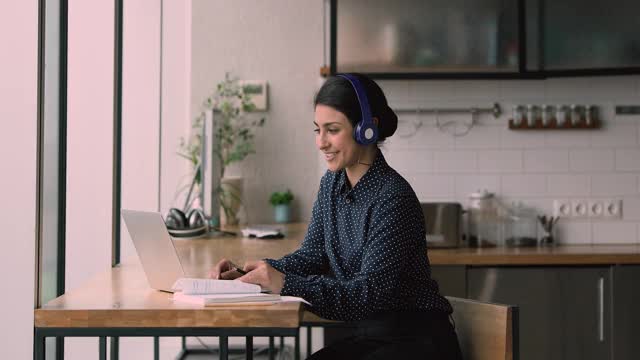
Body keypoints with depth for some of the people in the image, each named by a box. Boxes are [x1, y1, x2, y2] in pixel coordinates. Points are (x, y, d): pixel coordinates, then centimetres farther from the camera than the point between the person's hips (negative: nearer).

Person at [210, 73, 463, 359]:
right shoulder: (333, 183, 6)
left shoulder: (392, 198, -20)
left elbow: (371, 291, -25)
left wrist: (286, 284, -33)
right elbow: (312, 254, 7)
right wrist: (249, 274, -9)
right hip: (369, 335, 7)